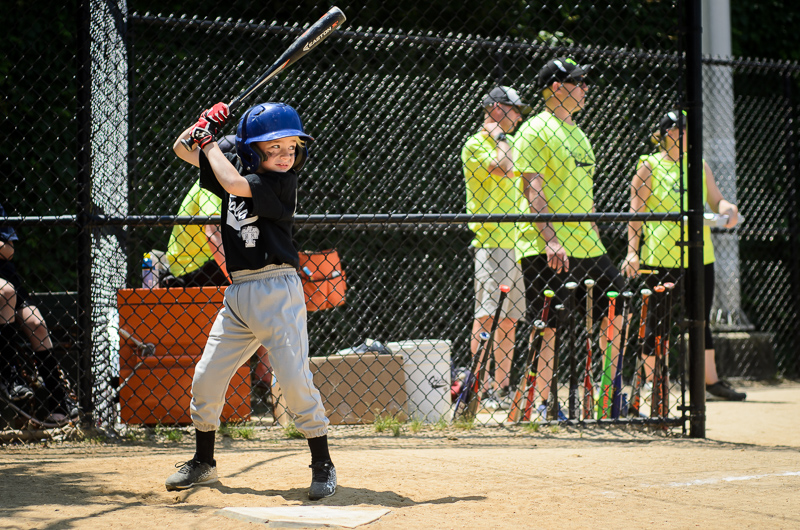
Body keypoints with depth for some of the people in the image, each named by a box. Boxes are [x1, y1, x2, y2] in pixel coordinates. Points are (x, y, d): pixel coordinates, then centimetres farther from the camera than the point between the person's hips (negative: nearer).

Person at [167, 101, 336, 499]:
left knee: (295, 379, -12)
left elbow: (235, 185, -25)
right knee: (206, 377, 7)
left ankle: (323, 466, 0)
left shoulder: (282, 183, -10)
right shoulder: (234, 167, 8)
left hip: (277, 291, -6)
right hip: (238, 294, 6)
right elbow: (182, 149, 16)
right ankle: (203, 463, 24)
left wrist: (209, 141, -11)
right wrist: (206, 121, -1)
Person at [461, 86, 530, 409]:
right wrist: (499, 137, -7)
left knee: (509, 318, 7)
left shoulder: (506, 145, 22)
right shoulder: (475, 146, -4)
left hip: (515, 243, 8)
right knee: (487, 314, -14)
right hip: (489, 242, -8)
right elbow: (503, 167, -21)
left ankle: (502, 388, 10)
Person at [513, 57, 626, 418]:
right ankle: (543, 405, 0)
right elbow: (533, 189, -17)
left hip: (586, 248, 9)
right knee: (547, 326, -6)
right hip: (544, 249, -9)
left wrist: (595, 241, 21)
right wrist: (550, 239, -26)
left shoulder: (577, 133, 20)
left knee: (617, 314, 7)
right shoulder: (535, 131, -8)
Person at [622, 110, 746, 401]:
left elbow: (716, 201, 17)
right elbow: (636, 210, -5)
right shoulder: (650, 165, -3)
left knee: (701, 320, 10)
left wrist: (728, 208, -8)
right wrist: (632, 251, -12)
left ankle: (711, 380, 18)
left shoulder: (699, 165, 12)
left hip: (699, 254, 5)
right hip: (661, 255, -5)